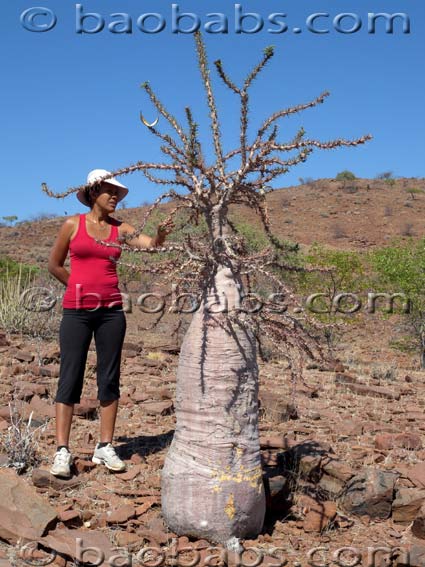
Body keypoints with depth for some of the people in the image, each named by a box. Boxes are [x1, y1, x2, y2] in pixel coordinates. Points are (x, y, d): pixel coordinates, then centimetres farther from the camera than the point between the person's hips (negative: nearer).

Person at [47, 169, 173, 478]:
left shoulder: (120, 228, 6)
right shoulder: (73, 224, 1)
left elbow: (150, 243, -11)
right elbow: (54, 264, 9)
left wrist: (161, 234, -32)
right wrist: (81, 288, 11)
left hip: (111, 310, 3)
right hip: (77, 310, -3)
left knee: (110, 378, 5)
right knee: (70, 378, -2)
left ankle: (105, 447, 13)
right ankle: (62, 451, 2)